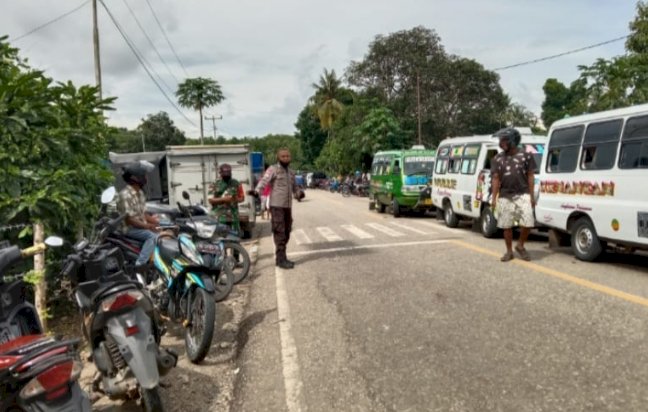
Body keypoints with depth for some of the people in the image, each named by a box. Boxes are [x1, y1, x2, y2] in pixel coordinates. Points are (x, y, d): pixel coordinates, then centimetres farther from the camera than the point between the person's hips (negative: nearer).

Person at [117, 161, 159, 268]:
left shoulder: (140, 192, 10)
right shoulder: (125, 195, -20)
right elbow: (129, 220, -23)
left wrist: (156, 222, -4)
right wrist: (148, 226, -24)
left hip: (142, 225, 9)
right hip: (130, 229, -9)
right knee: (153, 236, -28)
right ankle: (139, 265, -30)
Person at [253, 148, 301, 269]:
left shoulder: (291, 172, 18)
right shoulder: (273, 169, -3)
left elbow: (294, 187, 28)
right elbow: (264, 181, -17)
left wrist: (299, 192, 6)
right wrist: (256, 191, -36)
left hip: (288, 206, 7)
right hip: (277, 206, -7)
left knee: (286, 232, 11)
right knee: (279, 232, -8)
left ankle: (281, 257, 22)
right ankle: (281, 259, -4)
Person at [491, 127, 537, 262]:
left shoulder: (525, 156, 2)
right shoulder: (498, 158, 6)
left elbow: (530, 176, 4)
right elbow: (496, 179, 6)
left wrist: (532, 196, -1)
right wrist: (494, 198, 1)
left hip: (523, 196, -1)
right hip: (505, 197, 2)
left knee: (528, 224, -7)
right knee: (506, 226, 5)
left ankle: (520, 245, 18)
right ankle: (509, 251, 19)